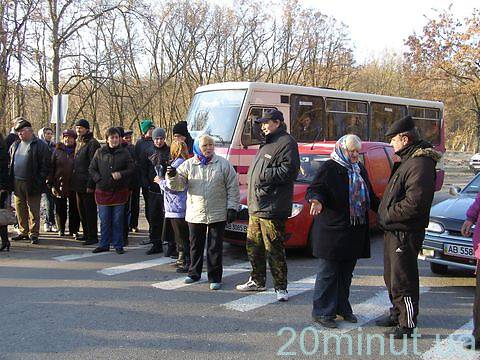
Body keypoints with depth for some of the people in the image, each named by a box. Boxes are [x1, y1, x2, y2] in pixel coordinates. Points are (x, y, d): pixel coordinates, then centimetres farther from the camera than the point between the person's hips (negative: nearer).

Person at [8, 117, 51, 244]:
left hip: (32, 184, -6)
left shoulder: (40, 145, -5)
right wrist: (10, 179, 11)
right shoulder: (15, 145, 15)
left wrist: (40, 181, -14)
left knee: (33, 210, -1)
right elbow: (10, 163, 21)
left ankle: (33, 233, 6)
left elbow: (45, 165, -8)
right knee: (20, 210, 11)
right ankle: (23, 232, 21)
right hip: (17, 183, 6)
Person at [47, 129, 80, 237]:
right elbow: (51, 168, 4)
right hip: (59, 185, 1)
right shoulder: (57, 151, 5)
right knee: (60, 208, 9)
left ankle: (74, 230, 16)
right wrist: (51, 184, -2)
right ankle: (61, 229, 22)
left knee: (74, 209, 4)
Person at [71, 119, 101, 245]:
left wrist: (90, 184, -20)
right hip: (78, 183, 9)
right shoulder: (79, 143, 16)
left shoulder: (92, 144, -12)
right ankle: (86, 234, 24)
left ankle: (93, 237, 2)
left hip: (87, 184, -9)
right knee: (81, 210, 14)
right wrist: (74, 181, 15)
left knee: (90, 211, -4)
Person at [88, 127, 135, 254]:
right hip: (103, 191, 1)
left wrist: (121, 174, -16)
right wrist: (99, 179, -7)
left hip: (119, 191, -1)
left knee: (118, 220, 4)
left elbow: (132, 168, 1)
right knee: (104, 220, 7)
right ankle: (104, 244, 17)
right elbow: (91, 169, 8)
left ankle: (118, 245, 13)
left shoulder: (124, 152, 2)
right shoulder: (100, 152, 4)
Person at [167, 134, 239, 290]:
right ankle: (194, 273, 31)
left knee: (215, 248, 4)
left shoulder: (223, 164, 0)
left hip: (217, 215, -2)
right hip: (195, 215, 2)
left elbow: (233, 187, 1)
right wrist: (172, 176, -19)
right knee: (195, 246, 15)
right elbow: (178, 185, 2)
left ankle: (215, 278, 13)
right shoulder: (189, 165, 4)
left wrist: (232, 207, -5)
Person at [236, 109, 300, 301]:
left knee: (274, 249, -6)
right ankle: (257, 281, 32)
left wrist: (264, 174, -18)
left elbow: (289, 171, -21)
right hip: (256, 206, 10)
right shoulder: (268, 143, 21)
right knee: (253, 246, 18)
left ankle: (281, 287, 4)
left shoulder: (286, 142, -10)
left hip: (271, 209, -10)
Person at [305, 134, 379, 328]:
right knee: (328, 272, -1)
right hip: (332, 230, -7)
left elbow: (370, 196, 26)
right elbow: (314, 189, -12)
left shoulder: (360, 169, 17)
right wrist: (317, 201, -33)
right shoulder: (329, 168, -7)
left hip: (354, 232, 7)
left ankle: (342, 308, 26)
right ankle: (322, 312, 7)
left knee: (346, 272, 14)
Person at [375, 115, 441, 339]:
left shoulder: (420, 164, -19)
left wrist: (389, 215, -18)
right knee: (392, 277, 21)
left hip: (405, 233, -11)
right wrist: (385, 215, 14)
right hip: (393, 230, 11)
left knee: (402, 280, -4)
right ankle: (397, 314, 35)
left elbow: (415, 202, -27)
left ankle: (407, 324, 6)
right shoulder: (407, 160, 16)